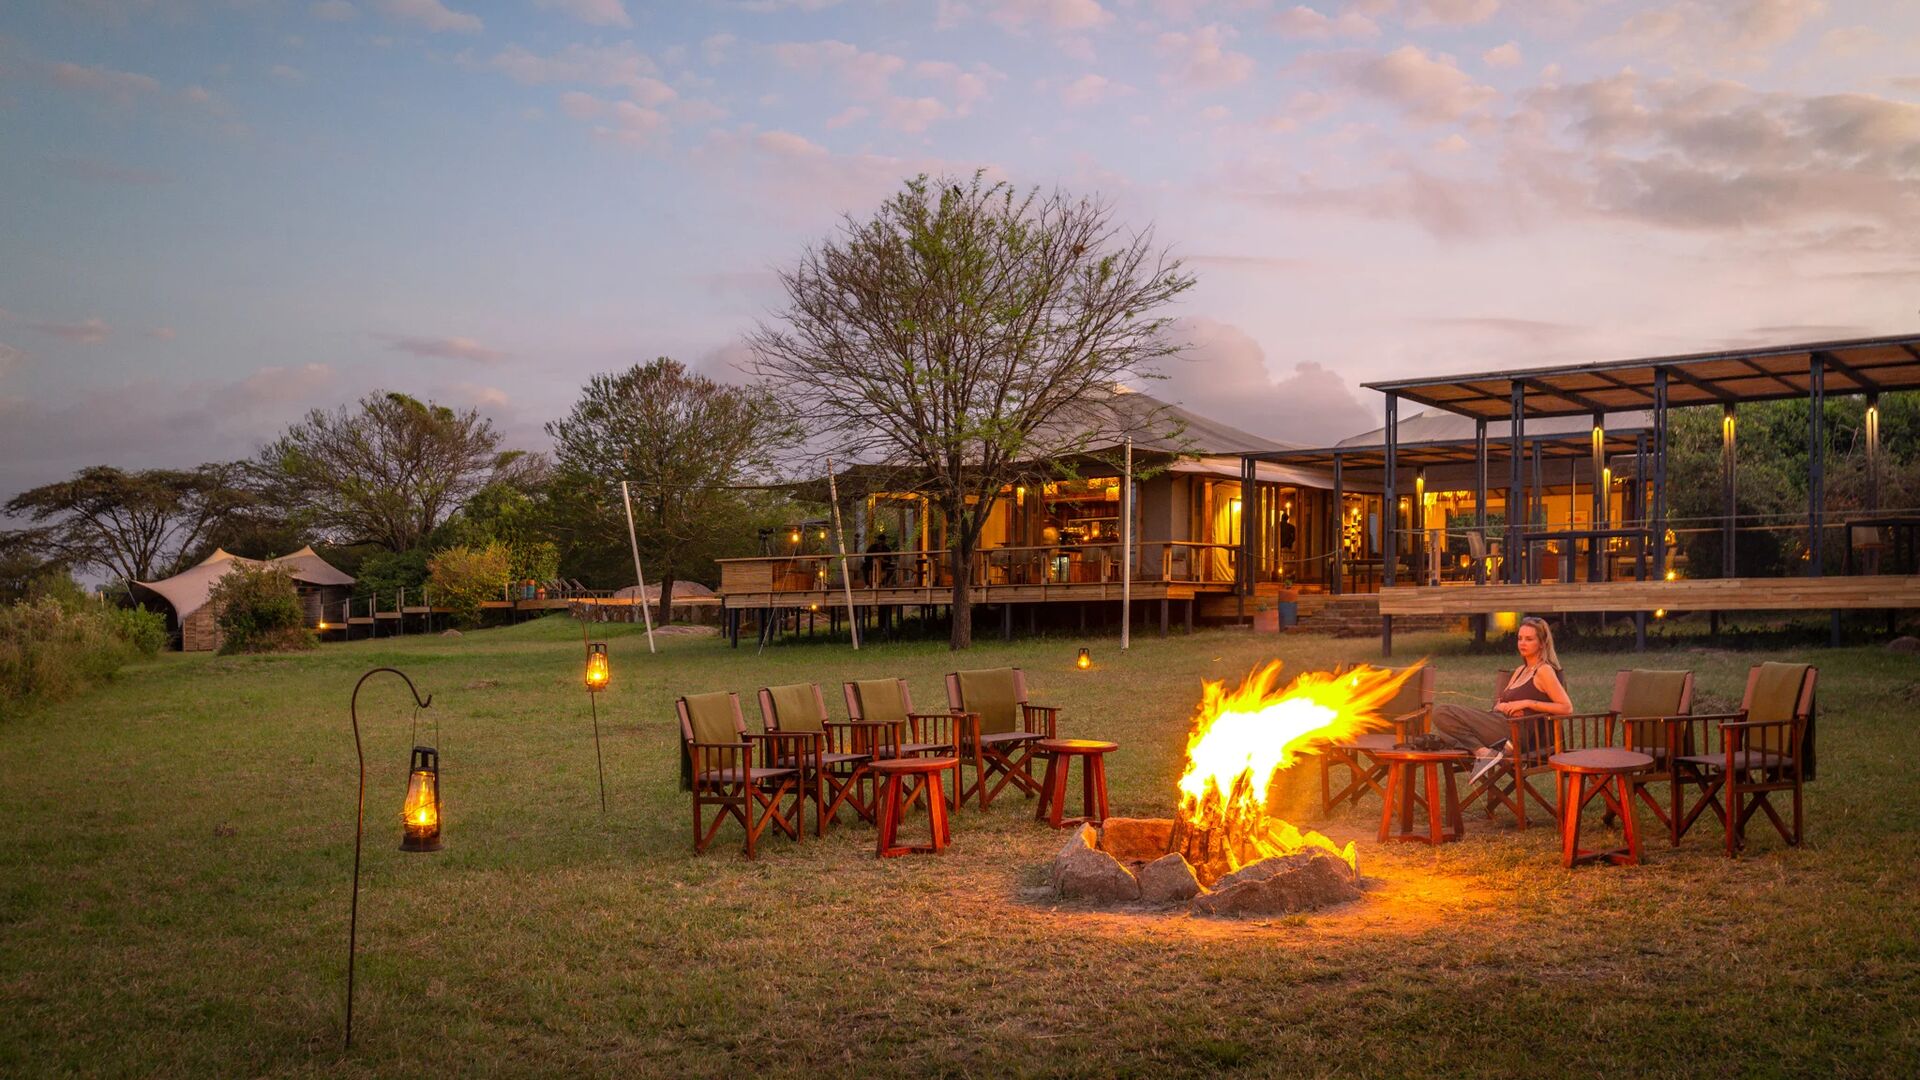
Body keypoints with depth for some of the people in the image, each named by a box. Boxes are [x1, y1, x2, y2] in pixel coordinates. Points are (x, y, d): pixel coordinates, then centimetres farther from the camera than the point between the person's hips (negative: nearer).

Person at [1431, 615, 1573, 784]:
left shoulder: (1544, 671, -2)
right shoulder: (1520, 670, 24)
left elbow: (1567, 708, -11)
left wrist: (1528, 703, -13)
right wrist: (1502, 707, 0)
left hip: (1516, 734, -9)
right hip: (1501, 723, 9)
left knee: (1444, 713, -20)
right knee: (1440, 713, -9)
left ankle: (1485, 752, -23)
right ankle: (1483, 752, -22)